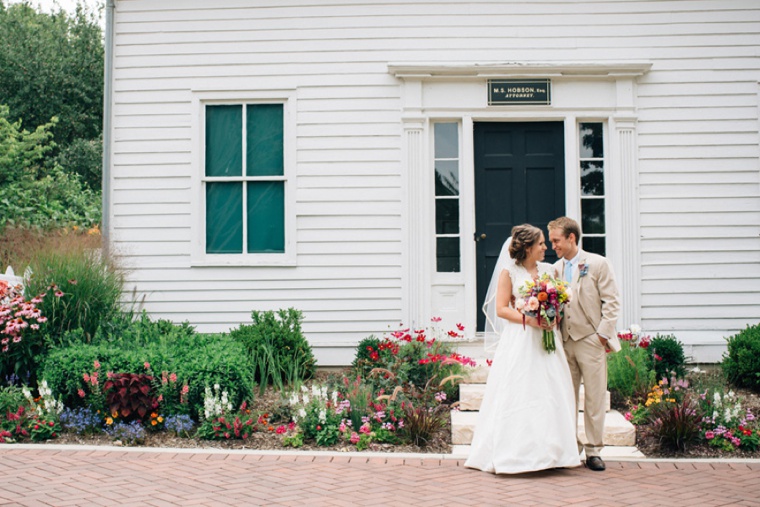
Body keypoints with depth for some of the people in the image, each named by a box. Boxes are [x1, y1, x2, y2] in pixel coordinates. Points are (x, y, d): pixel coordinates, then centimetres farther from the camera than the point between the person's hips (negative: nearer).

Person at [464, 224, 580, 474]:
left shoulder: (549, 270, 12)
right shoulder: (509, 272, -1)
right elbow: (501, 309, -6)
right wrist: (528, 319, -17)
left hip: (546, 340, 5)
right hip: (519, 342, -5)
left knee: (550, 394, 2)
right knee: (517, 395, -5)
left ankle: (549, 451, 11)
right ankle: (514, 452, 2)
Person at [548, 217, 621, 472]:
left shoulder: (597, 263, -2)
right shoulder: (555, 269, 11)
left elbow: (611, 301, -3)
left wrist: (604, 333, -10)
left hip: (591, 341, -4)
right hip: (564, 342, 4)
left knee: (595, 398, 1)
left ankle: (593, 451, 11)